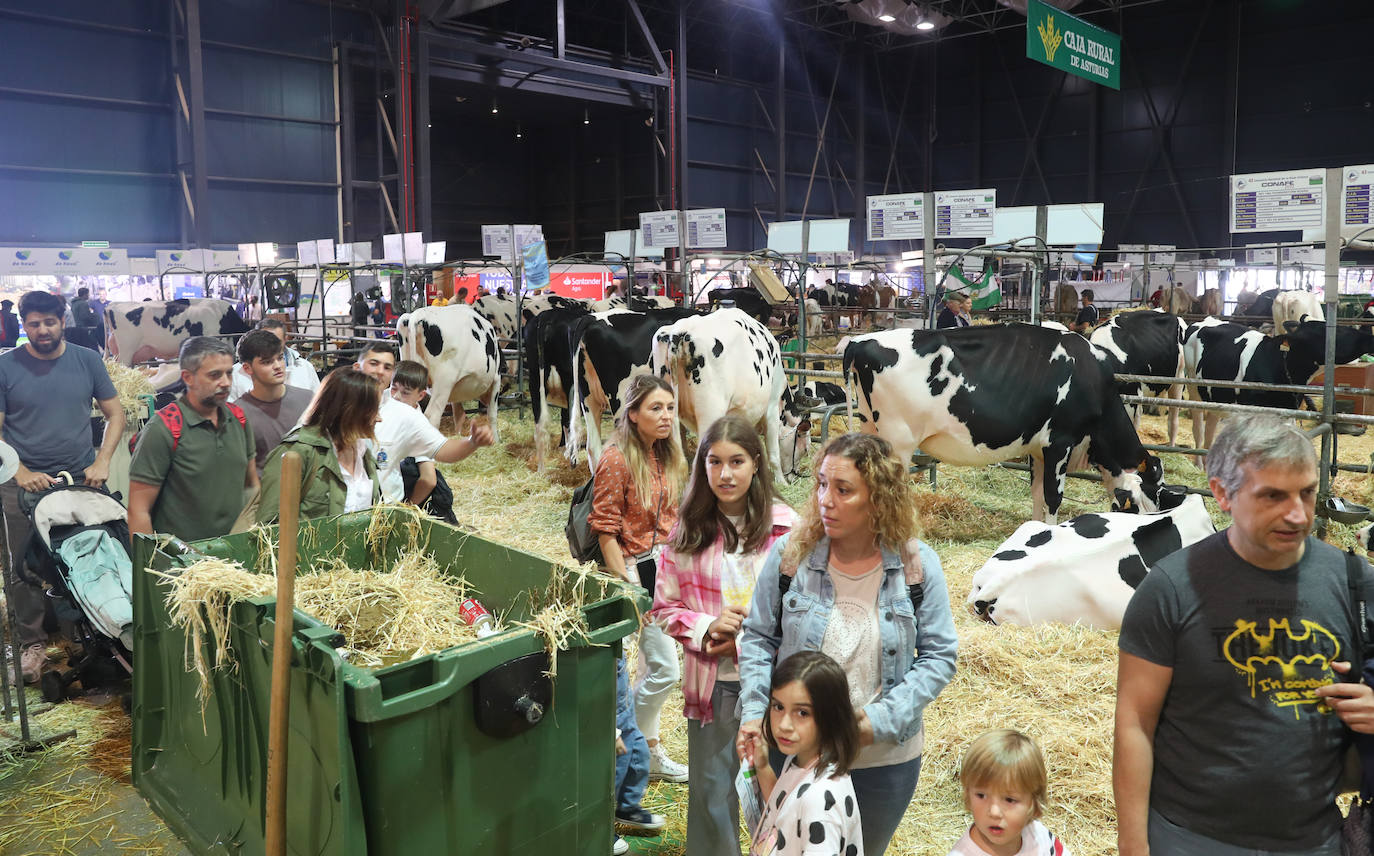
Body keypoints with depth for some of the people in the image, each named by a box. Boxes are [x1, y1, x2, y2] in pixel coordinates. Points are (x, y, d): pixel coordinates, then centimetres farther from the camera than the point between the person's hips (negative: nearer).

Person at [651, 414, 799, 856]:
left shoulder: (785, 527, -5)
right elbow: (665, 607, 5)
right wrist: (706, 628, -12)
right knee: (711, 797, 13)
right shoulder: (689, 530, 1)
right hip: (710, 683, 2)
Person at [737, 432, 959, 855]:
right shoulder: (789, 554, -12)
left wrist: (882, 720, -17)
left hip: (886, 760, 1)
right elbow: (758, 639, -2)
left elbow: (938, 657, -7)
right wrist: (754, 712, -15)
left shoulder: (917, 565, -12)